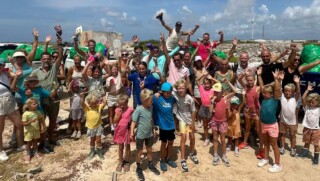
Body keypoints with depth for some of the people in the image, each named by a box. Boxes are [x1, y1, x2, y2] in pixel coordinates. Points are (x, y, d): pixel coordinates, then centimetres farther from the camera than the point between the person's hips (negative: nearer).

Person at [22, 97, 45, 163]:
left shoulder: (38, 112, -5)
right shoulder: (26, 114, -20)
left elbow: (41, 119, 7)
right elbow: (24, 124, -21)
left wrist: (43, 127, 2)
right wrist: (31, 121, -36)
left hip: (36, 130, 4)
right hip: (29, 131, -4)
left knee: (35, 142, 18)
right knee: (29, 143, 9)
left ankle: (36, 153, 33)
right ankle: (28, 155, 25)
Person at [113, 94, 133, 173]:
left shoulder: (130, 110, -14)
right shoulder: (117, 110, -7)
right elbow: (115, 121, -10)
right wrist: (118, 113, -21)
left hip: (127, 131, -2)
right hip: (119, 131, 2)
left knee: (127, 146, 14)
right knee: (120, 147, 16)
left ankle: (127, 162, 31)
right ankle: (120, 162, 32)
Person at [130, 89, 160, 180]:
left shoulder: (150, 108, -4)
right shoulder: (138, 110, -23)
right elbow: (134, 121, -21)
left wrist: (153, 128, 18)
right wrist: (132, 132, -26)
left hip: (149, 134, 6)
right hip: (140, 135, -5)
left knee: (149, 150, 21)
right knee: (139, 151, 12)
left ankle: (150, 165, 42)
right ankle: (138, 168, 30)